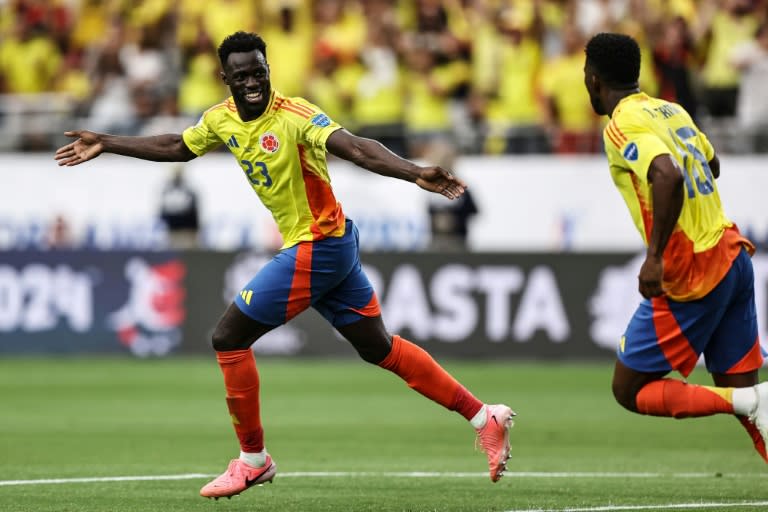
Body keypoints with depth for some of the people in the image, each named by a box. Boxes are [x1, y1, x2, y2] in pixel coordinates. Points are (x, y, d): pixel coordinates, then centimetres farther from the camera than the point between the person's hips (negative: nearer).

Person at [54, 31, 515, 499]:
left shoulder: (296, 116, -20)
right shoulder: (222, 119, 4)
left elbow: (356, 148, -33)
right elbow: (176, 147, 22)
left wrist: (416, 174, -48)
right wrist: (105, 144, 25)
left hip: (315, 249, -8)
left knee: (229, 338, -4)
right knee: (379, 348, 13)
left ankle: (253, 458, 10)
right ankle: (484, 417, 17)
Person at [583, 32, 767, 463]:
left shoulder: (622, 125, -12)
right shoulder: (672, 111, 13)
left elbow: (668, 176, -30)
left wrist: (655, 257, -28)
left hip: (688, 276, -8)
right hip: (732, 257, 8)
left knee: (629, 390, 4)